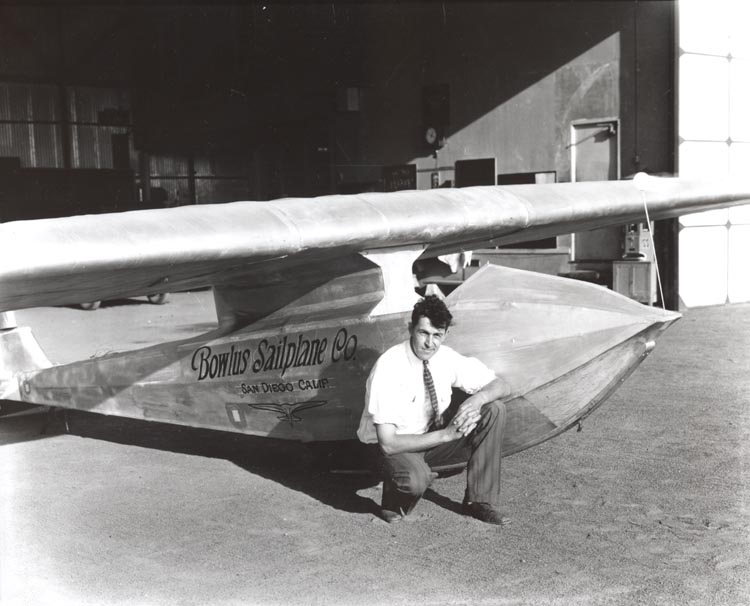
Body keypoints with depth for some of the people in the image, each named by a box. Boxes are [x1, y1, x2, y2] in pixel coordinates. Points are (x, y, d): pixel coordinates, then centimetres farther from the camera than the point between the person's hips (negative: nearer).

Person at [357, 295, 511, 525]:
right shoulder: (388, 369, -27)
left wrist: (477, 399, -28)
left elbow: (502, 386, -5)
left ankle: (479, 501, -7)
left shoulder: (446, 357, -12)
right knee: (416, 480, -40)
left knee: (494, 410, -15)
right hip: (395, 447, -5)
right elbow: (388, 443, -28)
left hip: (435, 437, 6)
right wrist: (446, 434, -32)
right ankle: (394, 502, -2)